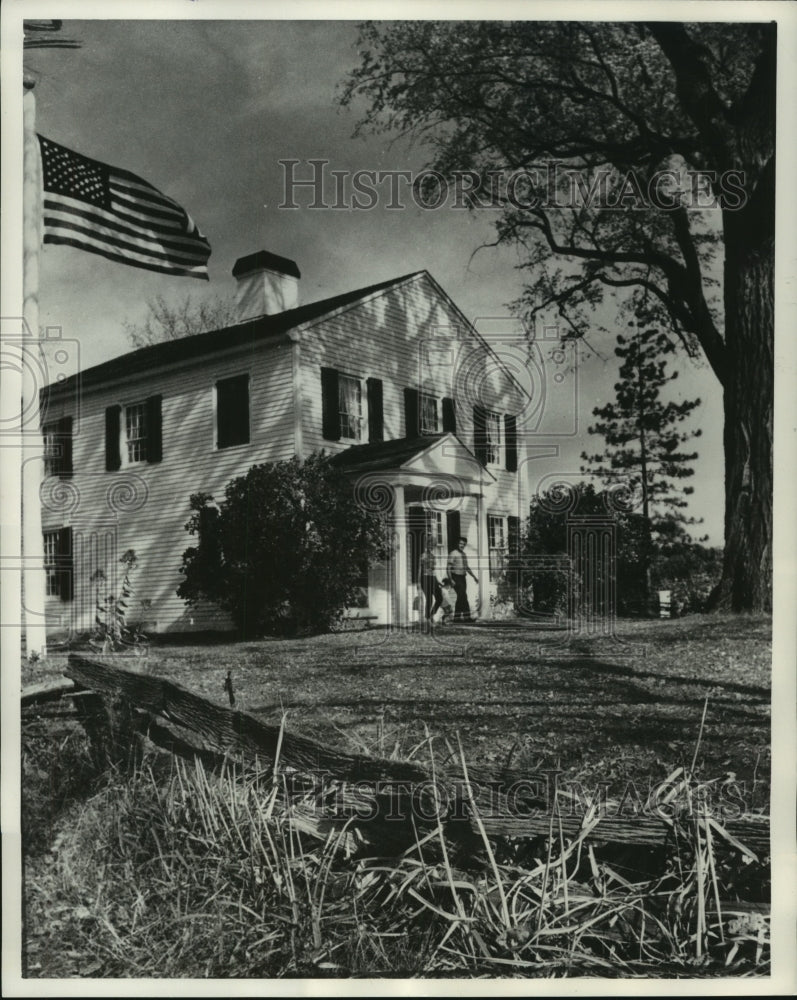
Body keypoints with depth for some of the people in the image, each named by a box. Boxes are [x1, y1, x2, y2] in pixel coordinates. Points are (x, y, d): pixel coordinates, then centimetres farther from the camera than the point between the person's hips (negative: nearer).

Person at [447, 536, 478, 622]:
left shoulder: (464, 554, 15)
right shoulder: (453, 554, -9)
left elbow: (467, 567, 26)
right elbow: (448, 568, -13)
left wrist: (474, 576, 20)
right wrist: (451, 580, -21)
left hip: (463, 577, 8)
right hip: (456, 577, -8)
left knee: (460, 597, 6)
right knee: (463, 596, -16)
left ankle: (457, 617, 10)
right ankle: (466, 616, -16)